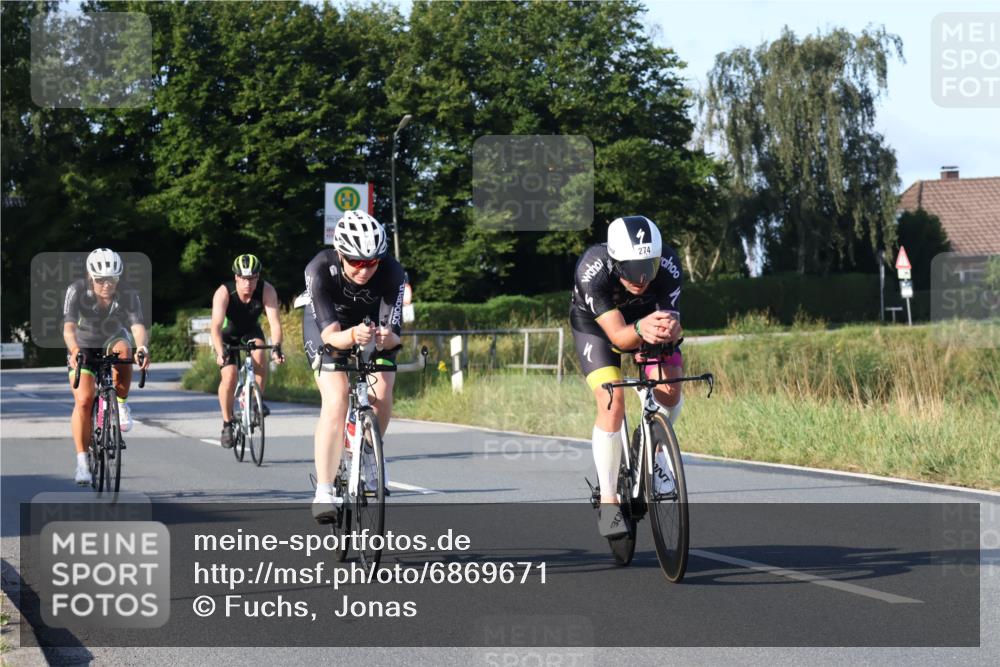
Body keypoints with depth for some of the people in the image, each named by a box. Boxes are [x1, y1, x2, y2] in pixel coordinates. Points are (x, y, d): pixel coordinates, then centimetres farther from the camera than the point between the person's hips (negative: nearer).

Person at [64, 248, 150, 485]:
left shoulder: (128, 295, -24)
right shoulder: (77, 291, -26)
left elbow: (138, 326, -38)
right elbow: (69, 327, -38)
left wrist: (142, 348, -59)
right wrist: (74, 352, -58)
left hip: (113, 340, 1)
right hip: (84, 347, -1)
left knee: (123, 350, -35)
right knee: (84, 400, -20)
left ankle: (121, 404, -13)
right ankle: (82, 462, -12)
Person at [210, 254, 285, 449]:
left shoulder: (267, 290, -28)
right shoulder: (223, 293, -33)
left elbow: (274, 321, -36)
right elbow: (216, 326, -41)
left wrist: (276, 347, -53)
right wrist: (220, 353, -56)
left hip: (251, 331, 1)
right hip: (227, 335, -1)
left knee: (259, 356, -30)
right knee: (229, 377, -19)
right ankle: (227, 424, 0)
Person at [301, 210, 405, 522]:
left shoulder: (391, 272, -31)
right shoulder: (320, 270, -34)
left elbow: (393, 333, -30)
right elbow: (330, 334, -36)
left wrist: (386, 338, -53)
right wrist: (352, 336, -58)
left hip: (373, 323, 2)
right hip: (326, 325, -2)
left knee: (381, 394, -19)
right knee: (335, 400, -21)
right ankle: (324, 491, -17)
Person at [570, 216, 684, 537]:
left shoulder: (668, 264, -33)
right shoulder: (592, 270, -39)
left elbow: (671, 320, -33)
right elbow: (618, 336, -42)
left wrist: (667, 330, -57)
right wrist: (641, 330, -64)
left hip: (647, 316, 2)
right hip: (595, 323, -2)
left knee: (669, 390, -21)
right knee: (612, 402, -21)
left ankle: (655, 451, 10)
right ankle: (607, 500, -8)